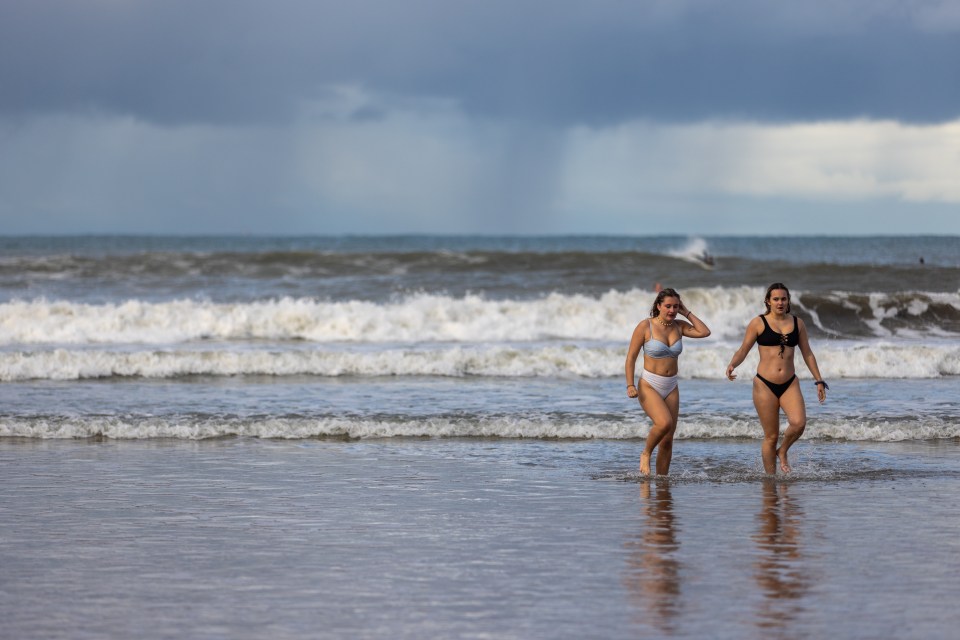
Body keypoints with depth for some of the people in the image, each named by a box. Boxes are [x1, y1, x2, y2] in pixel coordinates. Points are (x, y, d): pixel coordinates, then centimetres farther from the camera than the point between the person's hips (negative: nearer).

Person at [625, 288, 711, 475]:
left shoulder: (679, 326, 6)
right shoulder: (645, 326, -8)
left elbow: (705, 332, -3)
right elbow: (631, 357, -7)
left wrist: (686, 313, -2)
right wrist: (630, 385, -15)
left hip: (671, 387, 5)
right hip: (649, 386, -5)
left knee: (668, 440, 2)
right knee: (664, 422, -29)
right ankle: (646, 454, -4)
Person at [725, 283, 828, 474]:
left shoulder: (797, 323, 9)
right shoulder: (758, 323, 0)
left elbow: (807, 354, 17)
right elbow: (743, 350, 1)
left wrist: (819, 380, 16)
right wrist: (732, 365, -19)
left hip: (790, 384, 2)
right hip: (765, 385, -2)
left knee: (799, 423, -22)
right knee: (771, 436, -2)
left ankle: (782, 451, 8)